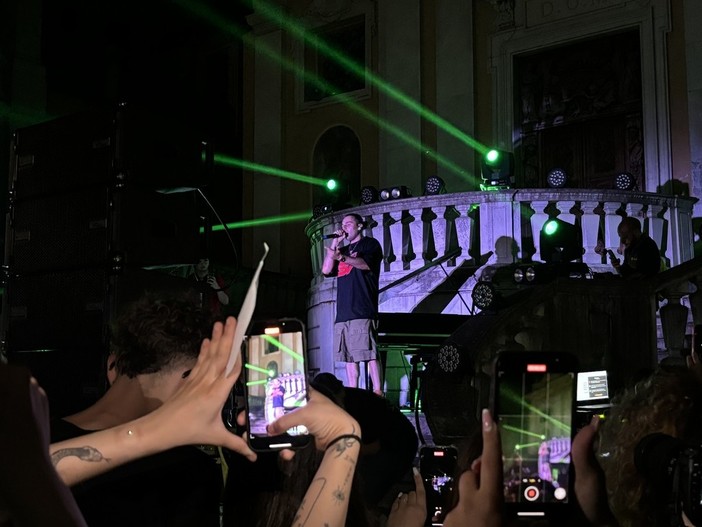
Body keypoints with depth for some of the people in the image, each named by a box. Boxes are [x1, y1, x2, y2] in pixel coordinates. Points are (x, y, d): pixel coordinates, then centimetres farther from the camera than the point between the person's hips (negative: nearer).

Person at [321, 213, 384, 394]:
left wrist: (341, 257, -30)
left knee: (369, 354, -13)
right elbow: (326, 270, 14)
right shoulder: (343, 250, 26)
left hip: (363, 312, -7)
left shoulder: (370, 244, 7)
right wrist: (335, 243, 11)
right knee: (349, 356, 5)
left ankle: (377, 393, -15)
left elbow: (365, 264, -13)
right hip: (343, 313, 7)